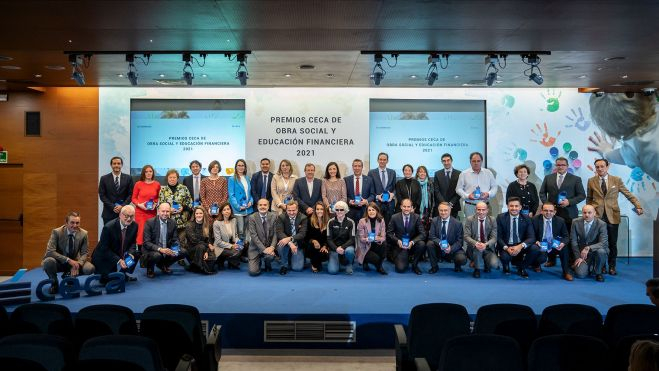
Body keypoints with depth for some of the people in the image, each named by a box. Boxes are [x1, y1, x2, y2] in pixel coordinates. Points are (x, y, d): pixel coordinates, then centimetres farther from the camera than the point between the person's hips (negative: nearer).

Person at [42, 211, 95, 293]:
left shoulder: (83, 234, -10)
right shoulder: (56, 232, -18)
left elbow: (84, 253, -7)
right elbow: (50, 251, -25)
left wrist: (77, 265, -28)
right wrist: (68, 260, -34)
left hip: (74, 262, 3)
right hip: (59, 262, -3)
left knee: (90, 268, -24)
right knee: (48, 262, -36)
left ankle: (69, 276, 9)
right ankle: (54, 282, -5)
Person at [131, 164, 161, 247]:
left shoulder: (157, 184, 5)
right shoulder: (138, 184, 0)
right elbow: (134, 198, 8)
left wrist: (156, 204, -1)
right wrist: (139, 204, -9)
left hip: (152, 212, 2)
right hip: (140, 212, -1)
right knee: (141, 231, -7)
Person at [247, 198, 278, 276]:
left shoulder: (274, 216, -1)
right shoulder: (252, 218, -7)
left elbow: (276, 233, -4)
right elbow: (253, 235, -13)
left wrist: (272, 247, -20)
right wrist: (264, 249, -22)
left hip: (269, 247, 1)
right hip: (256, 248, -1)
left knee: (270, 256, -33)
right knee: (253, 272, -14)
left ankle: (268, 265, 5)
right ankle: (258, 262, 22)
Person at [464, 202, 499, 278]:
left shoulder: (492, 220, -1)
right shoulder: (469, 219, -4)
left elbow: (494, 237, -8)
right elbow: (466, 236, -11)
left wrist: (486, 245, -30)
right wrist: (476, 243, -32)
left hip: (488, 249, 1)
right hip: (473, 249, -1)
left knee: (494, 264, -25)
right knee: (477, 247, -36)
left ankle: (486, 263, 15)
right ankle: (477, 269, -10)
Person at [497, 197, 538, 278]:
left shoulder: (526, 219, -3)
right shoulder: (501, 217, -6)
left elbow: (531, 237, -11)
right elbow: (498, 236, -7)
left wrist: (521, 246, -30)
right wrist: (506, 248, -26)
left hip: (521, 246, 2)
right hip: (506, 246, -2)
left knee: (535, 248, -26)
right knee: (505, 256, -34)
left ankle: (522, 268, 2)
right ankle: (506, 266, 7)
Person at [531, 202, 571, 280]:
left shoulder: (560, 221, -5)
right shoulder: (535, 220, -11)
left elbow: (566, 236, -2)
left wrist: (563, 243, -25)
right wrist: (535, 241, -27)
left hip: (554, 244, 3)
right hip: (541, 245, -2)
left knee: (564, 245, -28)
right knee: (542, 258, -31)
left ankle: (566, 272, -14)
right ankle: (536, 265, 11)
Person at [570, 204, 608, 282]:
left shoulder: (601, 224, -13)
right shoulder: (576, 222, -7)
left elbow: (604, 243, -23)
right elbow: (573, 241, -2)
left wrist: (588, 248, -37)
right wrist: (578, 257, -9)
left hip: (596, 250, -1)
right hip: (582, 252, 1)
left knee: (601, 251, -37)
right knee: (580, 274, -20)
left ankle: (598, 273, -8)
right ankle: (589, 266, 19)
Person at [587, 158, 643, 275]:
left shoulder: (616, 180, 3)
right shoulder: (591, 181, 5)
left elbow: (629, 194, 3)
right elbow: (588, 199, 12)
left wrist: (638, 206, -9)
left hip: (612, 216, 0)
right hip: (597, 216, 0)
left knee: (612, 243, 5)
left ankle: (612, 266, 19)